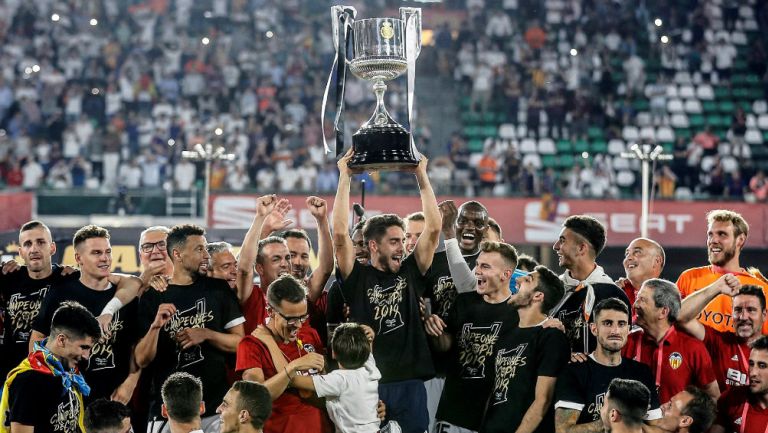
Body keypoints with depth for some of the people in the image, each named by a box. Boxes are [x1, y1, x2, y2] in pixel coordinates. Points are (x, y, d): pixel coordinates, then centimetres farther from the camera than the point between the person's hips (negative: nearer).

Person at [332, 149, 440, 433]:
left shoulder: (411, 273, 9)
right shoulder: (357, 278, 2)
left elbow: (433, 229, 3)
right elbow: (340, 234, -10)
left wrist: (422, 175, 1)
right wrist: (345, 178, -7)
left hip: (409, 383, 3)